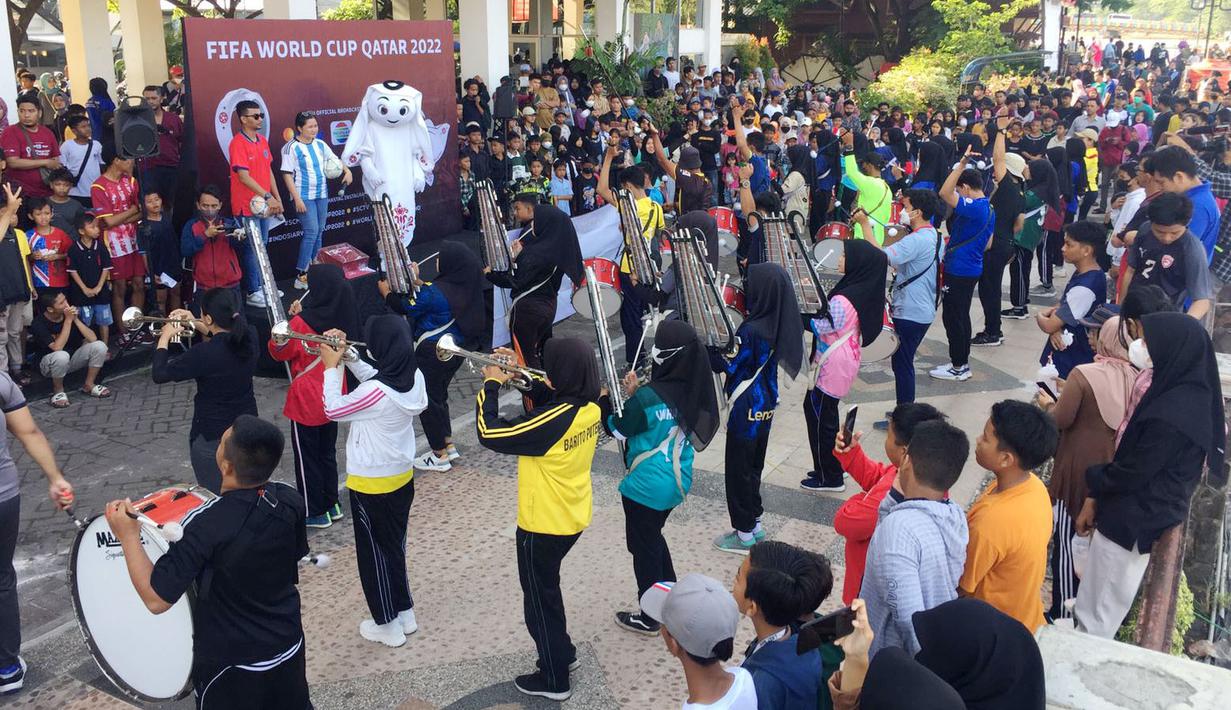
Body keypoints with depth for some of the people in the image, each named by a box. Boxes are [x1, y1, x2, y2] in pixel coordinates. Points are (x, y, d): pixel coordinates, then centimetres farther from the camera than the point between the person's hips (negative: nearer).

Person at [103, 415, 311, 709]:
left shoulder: (207, 524, -30)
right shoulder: (290, 500, -13)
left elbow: (156, 599, -24)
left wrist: (128, 537, -17)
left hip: (232, 663, -4)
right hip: (289, 646, 5)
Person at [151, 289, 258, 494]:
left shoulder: (204, 354, -28)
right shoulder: (249, 336, -10)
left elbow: (158, 375, -16)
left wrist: (164, 338, -3)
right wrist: (194, 323, 8)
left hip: (212, 435, -6)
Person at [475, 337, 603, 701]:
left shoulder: (552, 421, -32)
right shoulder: (590, 407, -7)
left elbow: (489, 433, -26)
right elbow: (550, 399, 13)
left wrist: (491, 385, -14)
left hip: (543, 525, -8)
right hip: (573, 517, 8)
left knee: (539, 599, 12)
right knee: (546, 587, 29)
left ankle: (554, 680, 27)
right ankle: (563, 650, 45)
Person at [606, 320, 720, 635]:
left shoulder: (649, 398, -28)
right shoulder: (691, 390, -5)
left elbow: (618, 430, -13)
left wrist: (606, 399, -2)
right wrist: (634, 394, 0)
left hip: (647, 486, -8)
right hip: (677, 480, 8)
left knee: (643, 545, 12)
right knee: (653, 536, 28)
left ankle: (650, 618, 26)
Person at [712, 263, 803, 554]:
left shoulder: (752, 330, -26)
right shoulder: (778, 323, -2)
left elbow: (730, 367, -19)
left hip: (747, 410, -8)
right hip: (765, 405, 8)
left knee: (737, 471, 7)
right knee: (753, 466, 21)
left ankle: (744, 533, 17)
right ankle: (755, 523, 34)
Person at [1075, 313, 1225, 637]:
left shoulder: (1172, 416, -29)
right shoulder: (1182, 392, 2)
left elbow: (1131, 474, -21)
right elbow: (1132, 453, 8)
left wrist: (1093, 481, 0)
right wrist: (1095, 499, 10)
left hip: (1133, 520, -9)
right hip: (1143, 513, 9)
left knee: (1096, 619, 7)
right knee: (1090, 607, 22)